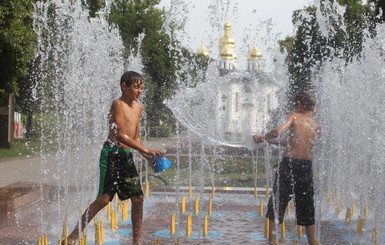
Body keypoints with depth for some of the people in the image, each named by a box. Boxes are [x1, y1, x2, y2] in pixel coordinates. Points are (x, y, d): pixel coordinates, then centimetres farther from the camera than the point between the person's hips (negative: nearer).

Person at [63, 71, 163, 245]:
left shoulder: (138, 107, 15)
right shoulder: (118, 104, -10)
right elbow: (121, 135, -20)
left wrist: (148, 157, 6)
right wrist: (146, 150, -22)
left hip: (127, 156, 8)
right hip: (112, 153, -8)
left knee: (138, 198, 4)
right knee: (104, 198, -13)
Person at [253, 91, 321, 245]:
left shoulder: (295, 116, 1)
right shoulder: (316, 126, 16)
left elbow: (279, 131, -18)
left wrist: (262, 138, -1)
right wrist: (269, 140, 27)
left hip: (289, 163, -4)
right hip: (307, 166, 4)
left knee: (276, 204, 5)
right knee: (307, 210, 14)